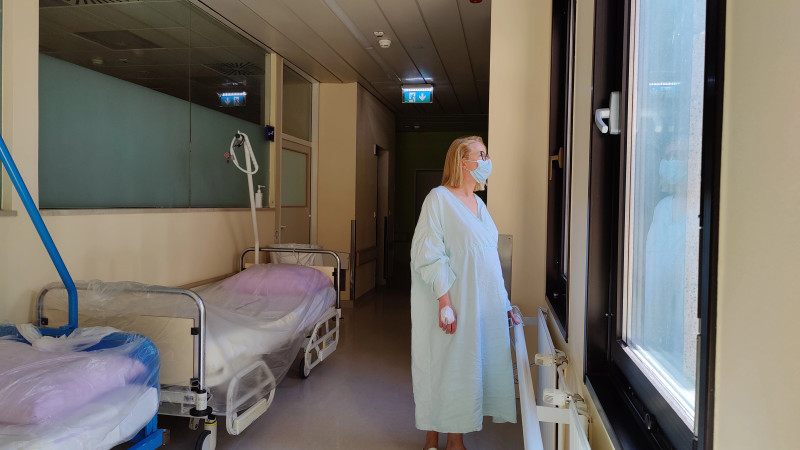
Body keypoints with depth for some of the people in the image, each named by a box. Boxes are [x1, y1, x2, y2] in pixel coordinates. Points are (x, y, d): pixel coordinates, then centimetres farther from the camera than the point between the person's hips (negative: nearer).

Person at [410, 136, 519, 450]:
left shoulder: (478, 203, 14)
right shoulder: (439, 198, -9)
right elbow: (429, 256, -15)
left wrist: (503, 303, 16)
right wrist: (445, 303, -21)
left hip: (484, 306, 7)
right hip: (453, 306, -7)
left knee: (468, 368, 11)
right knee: (443, 367, 3)